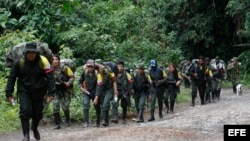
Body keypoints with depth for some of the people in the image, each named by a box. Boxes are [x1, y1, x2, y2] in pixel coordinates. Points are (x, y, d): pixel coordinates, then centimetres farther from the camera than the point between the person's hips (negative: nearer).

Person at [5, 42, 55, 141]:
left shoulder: (42, 61, -11)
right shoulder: (19, 62, -9)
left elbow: (49, 77, -10)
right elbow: (12, 78, -1)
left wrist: (51, 92, -16)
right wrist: (9, 93, -4)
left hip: (38, 91, 1)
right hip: (24, 91, -1)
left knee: (37, 113, 11)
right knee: (25, 111, -17)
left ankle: (35, 128, 40)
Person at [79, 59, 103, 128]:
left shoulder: (97, 74, -22)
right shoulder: (84, 72, -9)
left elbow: (99, 87, -26)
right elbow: (80, 81, 9)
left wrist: (96, 98, -32)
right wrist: (81, 88, -10)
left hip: (95, 93, -2)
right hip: (86, 92, 2)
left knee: (97, 107, 10)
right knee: (86, 105, -20)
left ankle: (97, 122, 30)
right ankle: (86, 122, -21)